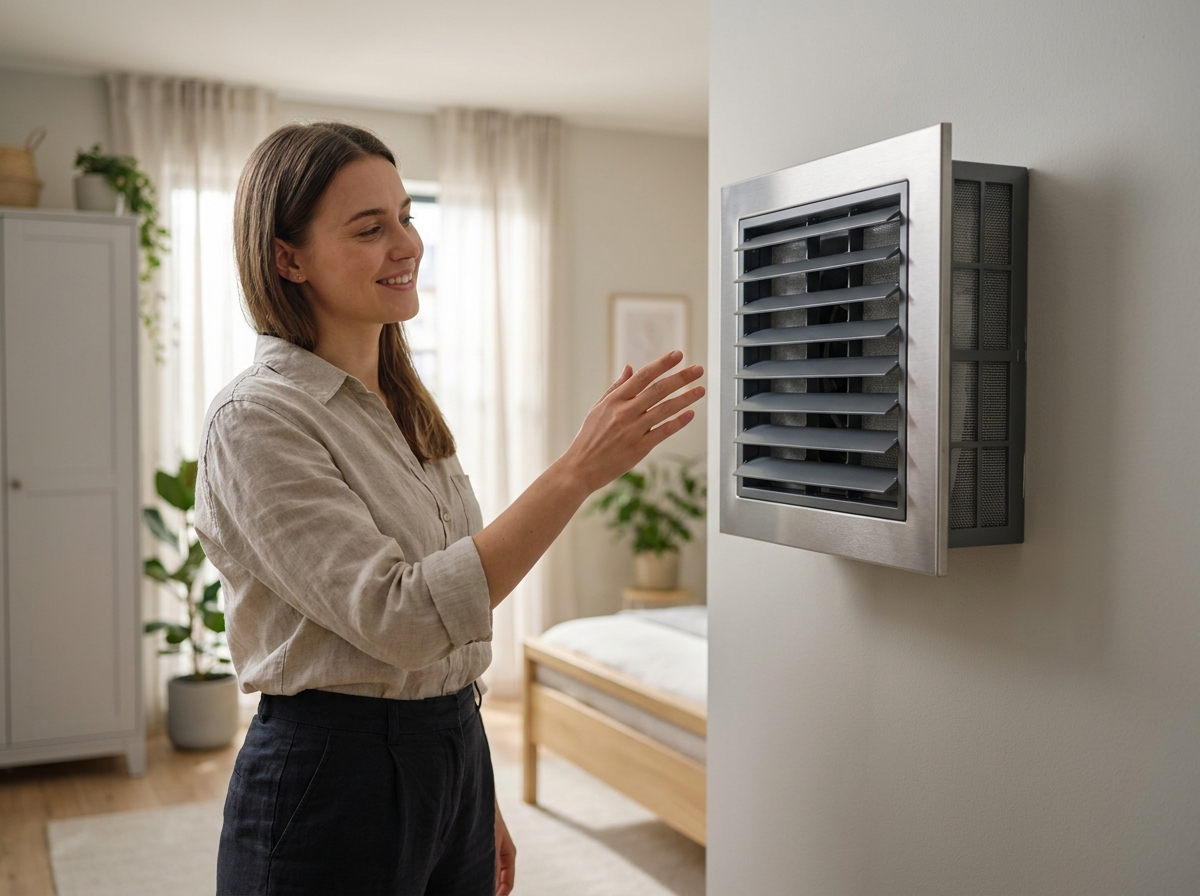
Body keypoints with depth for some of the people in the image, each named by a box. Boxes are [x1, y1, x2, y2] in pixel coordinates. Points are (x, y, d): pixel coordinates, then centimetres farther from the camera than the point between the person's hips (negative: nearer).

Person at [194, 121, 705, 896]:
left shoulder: (404, 404, 8)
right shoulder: (256, 421, -16)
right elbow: (397, 617, -25)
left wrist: (480, 802, 16)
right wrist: (581, 470, -28)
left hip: (456, 752, 7)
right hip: (330, 772, -7)